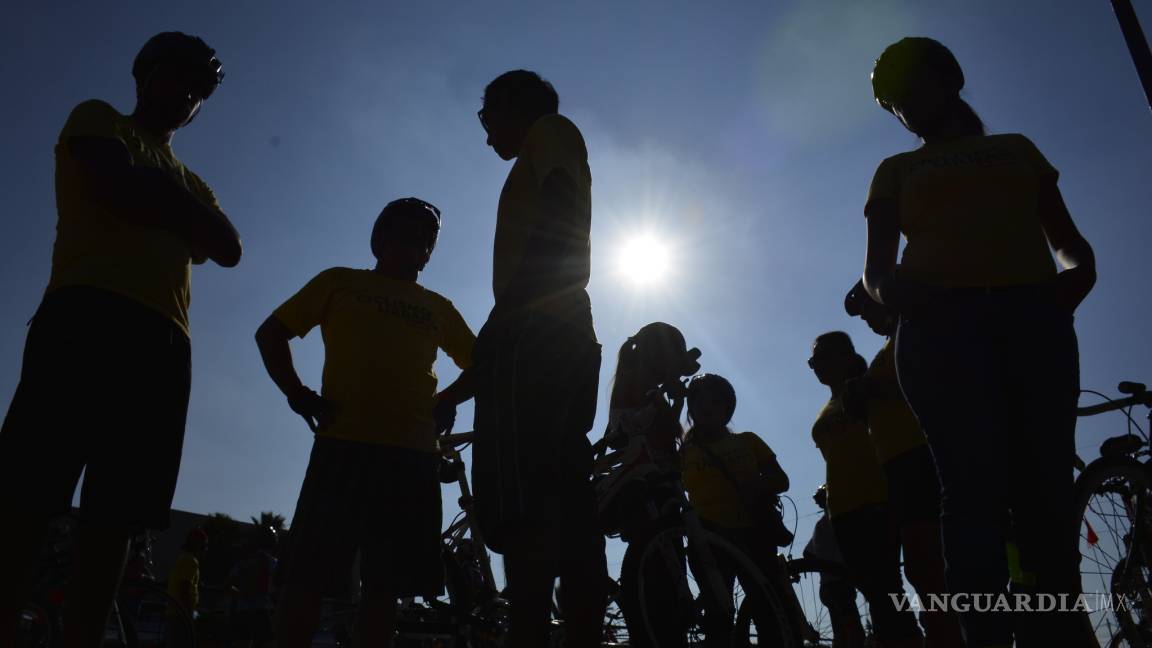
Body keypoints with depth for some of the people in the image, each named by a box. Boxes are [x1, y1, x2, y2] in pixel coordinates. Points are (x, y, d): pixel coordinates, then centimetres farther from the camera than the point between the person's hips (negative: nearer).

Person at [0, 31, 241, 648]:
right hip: (88, 315, -6)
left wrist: (166, 196, 4)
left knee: (114, 518, -1)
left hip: (162, 340, 6)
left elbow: (229, 249, 15)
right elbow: (121, 188, -4)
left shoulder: (189, 181, 33)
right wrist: (179, 209, 12)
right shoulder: (98, 119, 18)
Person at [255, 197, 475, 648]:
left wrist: (443, 403, 9)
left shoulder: (439, 308, 22)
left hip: (415, 455, 3)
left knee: (384, 584, 4)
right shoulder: (340, 282, 16)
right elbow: (271, 334, 16)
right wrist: (297, 394, 1)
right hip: (345, 444, -2)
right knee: (308, 572, -6)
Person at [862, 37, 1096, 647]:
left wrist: (1078, 271, -3)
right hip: (942, 327, -1)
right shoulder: (896, 171, 24)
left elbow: (1069, 240, 22)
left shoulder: (1018, 149, 29)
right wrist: (896, 290, -12)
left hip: (1035, 316, 2)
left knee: (1046, 493, -9)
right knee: (975, 489, -16)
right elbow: (875, 271, 13)